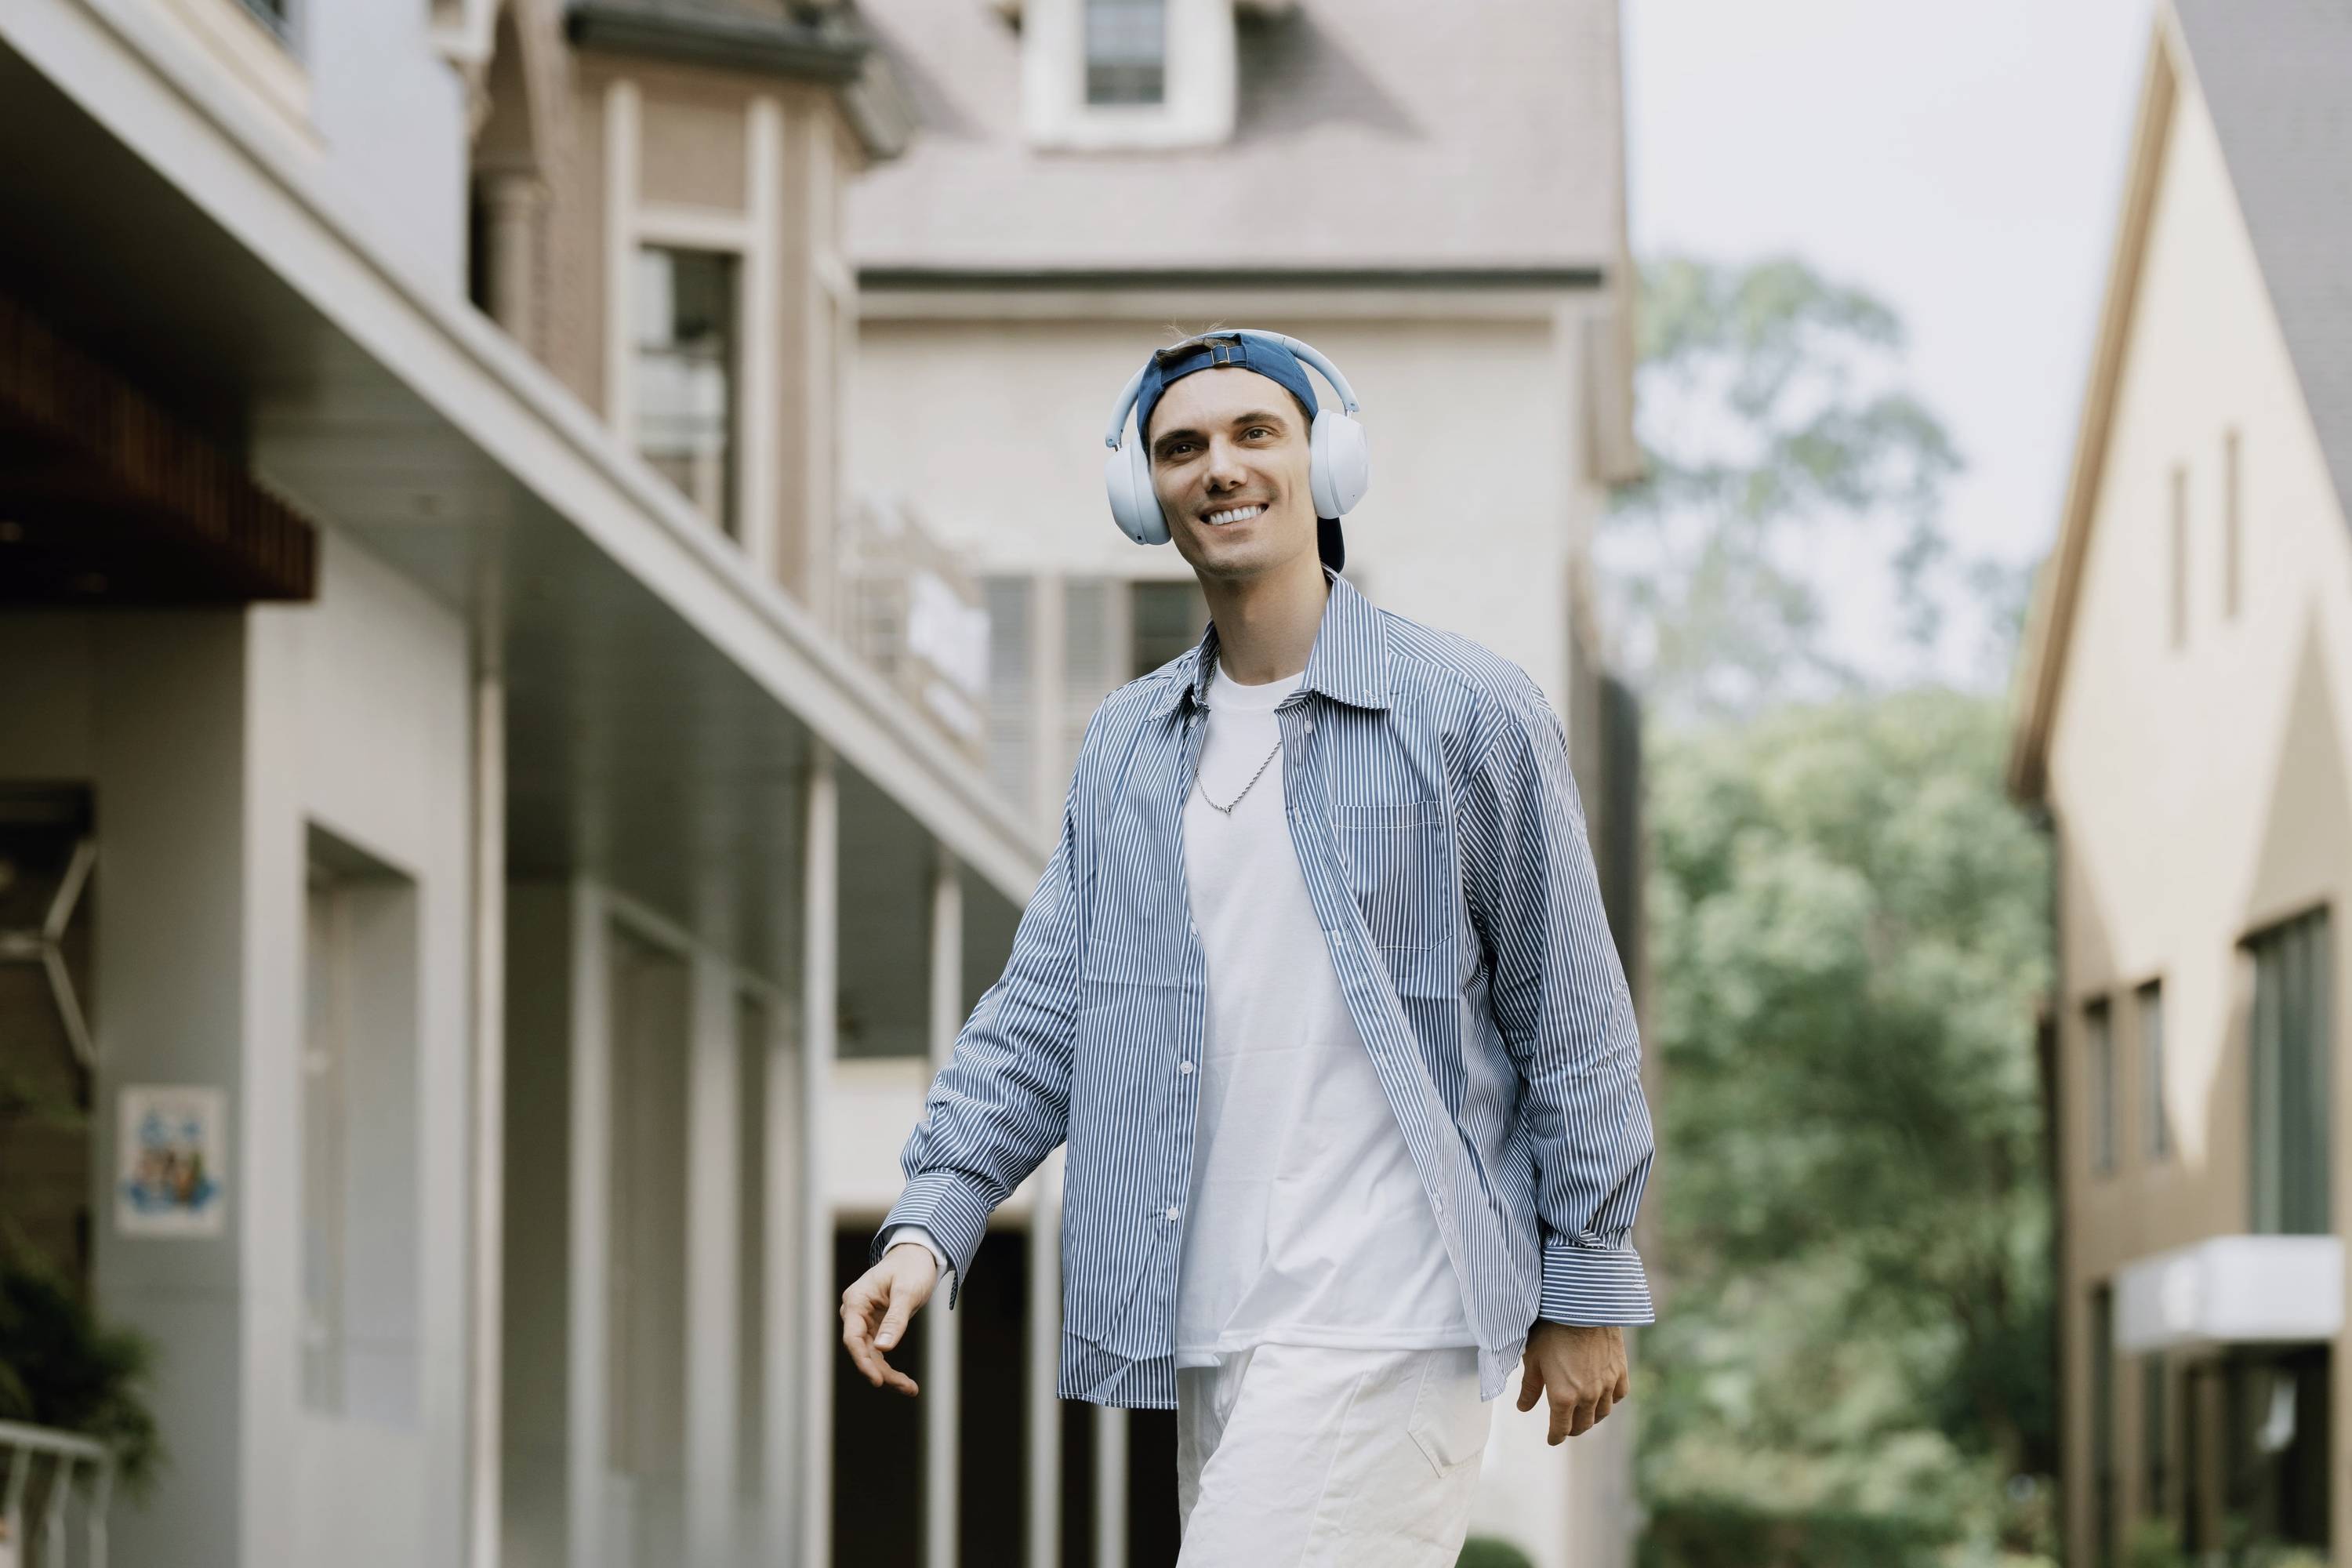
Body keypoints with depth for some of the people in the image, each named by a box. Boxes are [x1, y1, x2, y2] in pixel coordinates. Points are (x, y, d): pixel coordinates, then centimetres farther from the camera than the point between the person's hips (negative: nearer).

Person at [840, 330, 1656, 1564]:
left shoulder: (1472, 714, -2)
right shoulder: (1125, 744, 13)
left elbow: (1571, 1022, 1)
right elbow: (1042, 1008, 11)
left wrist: (1589, 1290, 1)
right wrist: (929, 1224, -3)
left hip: (1382, 1322, -6)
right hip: (1209, 1323, 6)